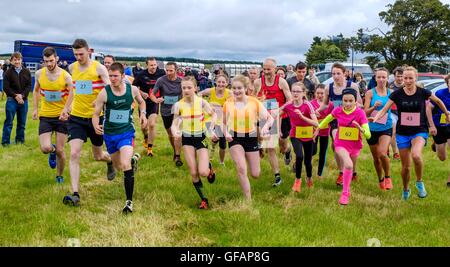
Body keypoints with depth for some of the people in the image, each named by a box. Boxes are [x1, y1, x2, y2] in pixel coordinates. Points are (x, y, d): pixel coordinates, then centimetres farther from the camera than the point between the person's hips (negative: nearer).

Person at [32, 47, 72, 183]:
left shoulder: (65, 76, -11)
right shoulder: (39, 74, -1)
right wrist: (35, 108, 10)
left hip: (62, 116, -2)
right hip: (45, 116, 2)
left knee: (60, 151, 3)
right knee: (45, 148, -14)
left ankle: (60, 176, 28)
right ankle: (52, 150, 25)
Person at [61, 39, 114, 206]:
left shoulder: (99, 68, -9)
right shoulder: (72, 67, 5)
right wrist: (66, 107, 19)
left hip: (95, 117, -3)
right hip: (76, 117, 3)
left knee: (98, 156, 13)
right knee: (74, 154, -13)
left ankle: (110, 161, 51)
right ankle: (75, 194, -12)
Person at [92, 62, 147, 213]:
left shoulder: (132, 89, -8)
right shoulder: (104, 93, -13)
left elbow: (141, 101, 15)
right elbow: (96, 114, -7)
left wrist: (142, 113, -4)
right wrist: (96, 126, -29)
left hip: (127, 132, -2)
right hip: (109, 133, 2)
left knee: (125, 165, -22)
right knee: (118, 166, 19)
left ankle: (129, 201, -13)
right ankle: (133, 158, 57)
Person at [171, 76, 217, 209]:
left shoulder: (201, 102, -10)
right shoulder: (178, 105, -8)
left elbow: (213, 115, 6)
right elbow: (174, 123, -5)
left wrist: (211, 129, -7)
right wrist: (175, 132, -27)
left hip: (201, 138, -2)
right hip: (187, 139, 2)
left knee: (203, 172, -14)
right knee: (193, 173, 0)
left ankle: (209, 168, 23)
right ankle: (203, 199, 16)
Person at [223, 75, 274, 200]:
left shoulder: (254, 102, -9)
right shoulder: (228, 104, -5)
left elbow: (270, 118, -6)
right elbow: (224, 123, 9)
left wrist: (265, 126, -27)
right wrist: (226, 133, -11)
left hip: (251, 138, 0)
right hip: (235, 138, 0)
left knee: (255, 174, 6)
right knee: (241, 169, -18)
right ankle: (248, 200, -3)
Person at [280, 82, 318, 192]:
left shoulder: (307, 105, -18)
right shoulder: (288, 105, -11)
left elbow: (316, 123, -24)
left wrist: (302, 116, -34)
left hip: (308, 136, 0)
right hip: (295, 135, 0)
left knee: (308, 160, 11)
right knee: (299, 156, -25)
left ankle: (309, 179, 44)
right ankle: (298, 180, -3)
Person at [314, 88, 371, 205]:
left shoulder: (360, 113, -18)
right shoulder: (338, 110, -13)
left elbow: (368, 135, -22)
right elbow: (327, 119, 11)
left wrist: (360, 128, -42)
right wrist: (318, 129, 21)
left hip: (355, 145, 1)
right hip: (341, 144, -1)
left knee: (351, 168, 21)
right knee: (348, 165, -27)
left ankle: (347, 189, 53)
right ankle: (345, 193, -10)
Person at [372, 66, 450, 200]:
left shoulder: (423, 92, -6)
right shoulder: (397, 94, -6)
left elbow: (438, 101, 12)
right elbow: (385, 109, -10)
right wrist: (376, 118, -30)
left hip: (419, 131, -2)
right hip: (402, 133, 2)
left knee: (416, 155, -32)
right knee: (405, 166, 8)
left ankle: (420, 182, -6)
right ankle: (405, 190, 35)